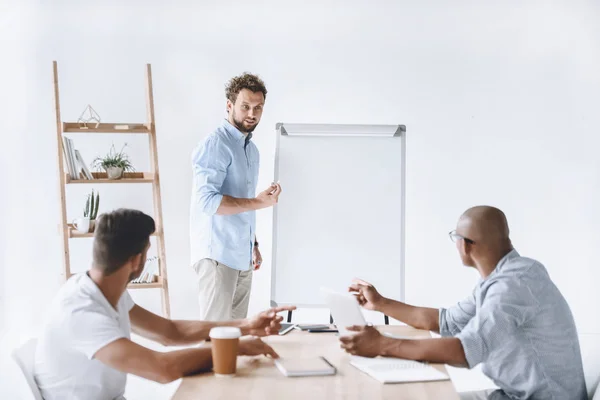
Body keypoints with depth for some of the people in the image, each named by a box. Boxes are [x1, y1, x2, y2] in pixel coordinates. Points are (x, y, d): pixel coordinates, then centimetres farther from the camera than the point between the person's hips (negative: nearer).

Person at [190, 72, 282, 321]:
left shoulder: (251, 149, 15)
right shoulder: (215, 145, -12)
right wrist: (258, 202, -22)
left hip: (242, 256, 8)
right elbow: (207, 200, -23)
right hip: (217, 255, -8)